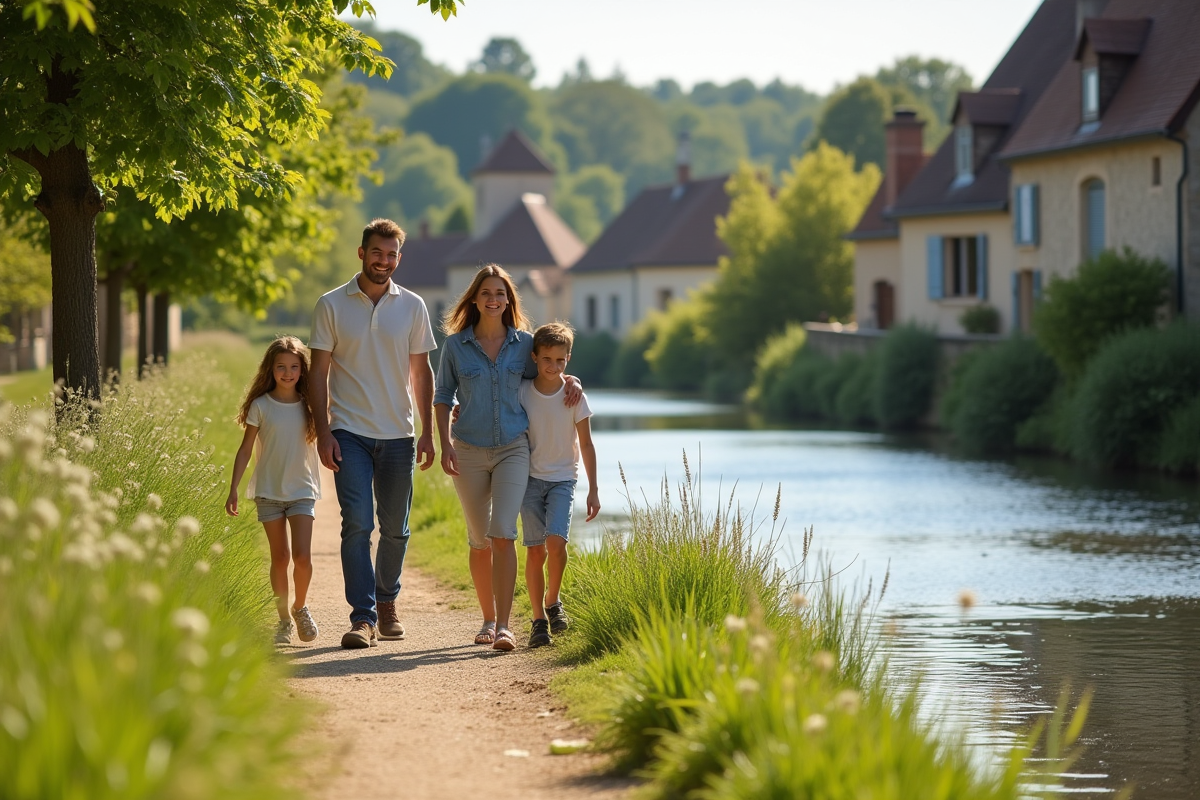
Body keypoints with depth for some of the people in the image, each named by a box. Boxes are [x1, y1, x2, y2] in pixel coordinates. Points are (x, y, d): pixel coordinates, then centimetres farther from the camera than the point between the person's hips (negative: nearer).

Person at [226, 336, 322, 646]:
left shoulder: (310, 406, 2)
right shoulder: (261, 406, -2)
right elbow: (245, 450, 1)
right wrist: (233, 489, -2)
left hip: (302, 490, 0)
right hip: (269, 490, 0)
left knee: (302, 556, -11)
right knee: (279, 557, 3)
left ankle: (300, 607, 14)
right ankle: (283, 620, 14)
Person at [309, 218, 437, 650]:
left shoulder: (412, 306, 7)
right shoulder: (331, 305, 1)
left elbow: (421, 371, 10)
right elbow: (319, 371, 1)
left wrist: (427, 432, 4)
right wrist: (323, 431, -7)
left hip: (398, 435, 2)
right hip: (350, 433, -2)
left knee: (395, 529, 9)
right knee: (357, 525, -12)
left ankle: (386, 602, 28)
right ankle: (362, 618, -12)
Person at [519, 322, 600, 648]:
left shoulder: (575, 397, -7)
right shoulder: (521, 392, -6)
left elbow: (586, 444, 0)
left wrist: (594, 489, 1)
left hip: (563, 478, -1)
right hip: (531, 477, 1)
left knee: (556, 541, -19)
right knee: (535, 550, -4)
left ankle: (553, 603, 5)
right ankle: (539, 620, 4)